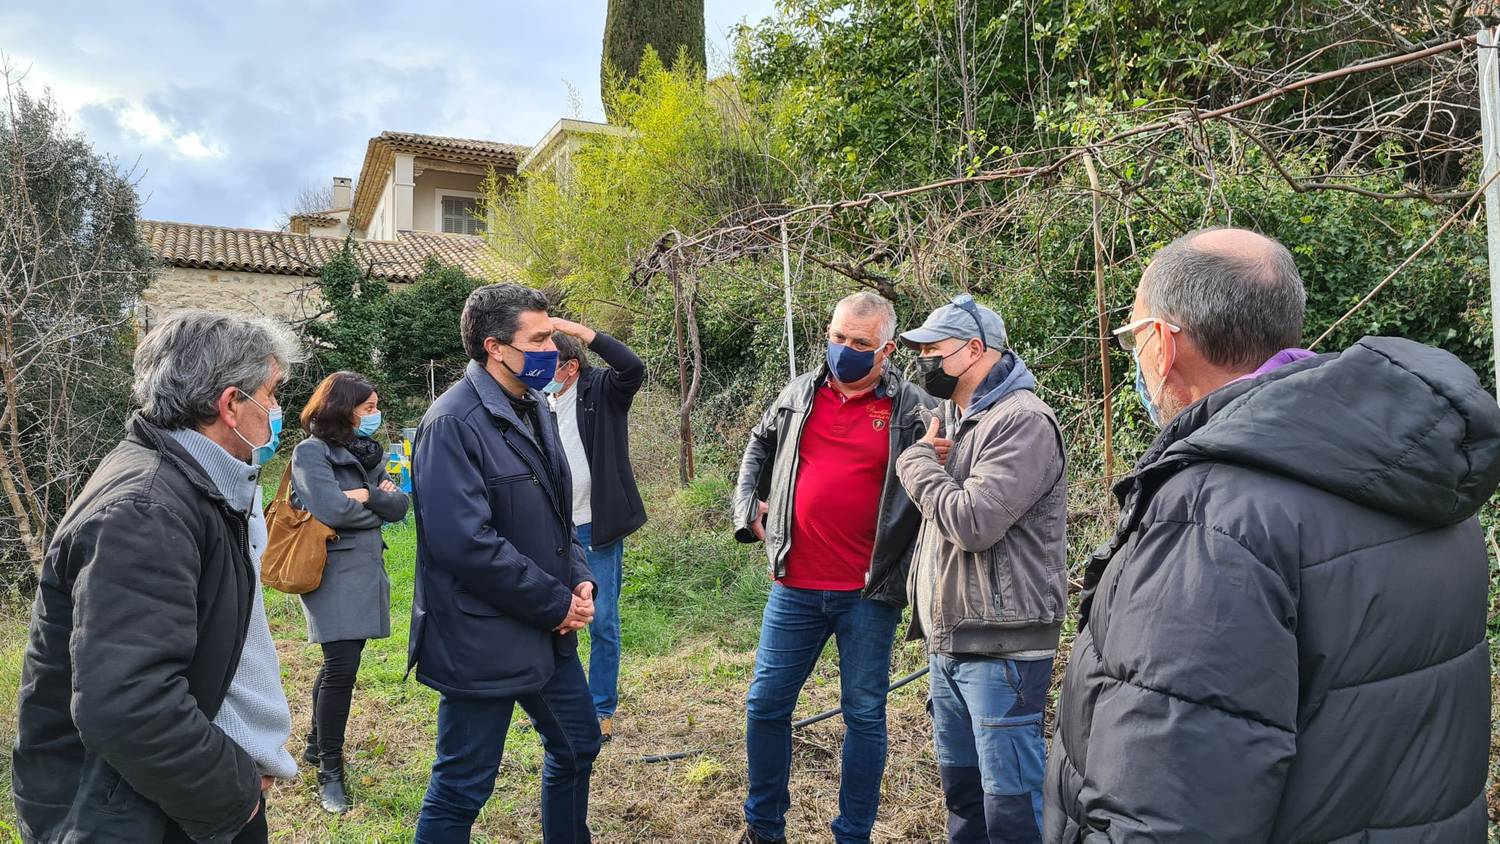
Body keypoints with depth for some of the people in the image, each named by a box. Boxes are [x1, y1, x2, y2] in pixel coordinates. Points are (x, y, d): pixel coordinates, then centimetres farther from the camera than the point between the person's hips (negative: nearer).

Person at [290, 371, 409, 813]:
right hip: (333, 573, -7)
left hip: (367, 569, 7)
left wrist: (364, 496, -13)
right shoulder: (311, 451, -9)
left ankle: (318, 744, 33)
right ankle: (330, 771, 1)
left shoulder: (367, 450, 11)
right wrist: (376, 500, -7)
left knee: (342, 661, 15)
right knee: (341, 666, -10)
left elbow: (399, 506, 4)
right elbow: (331, 510, -22)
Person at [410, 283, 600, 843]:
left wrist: (579, 579, 0)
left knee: (577, 748, 22)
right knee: (463, 787, 5)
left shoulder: (535, 410, 9)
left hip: (549, 630, 9)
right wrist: (556, 603, -18)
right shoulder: (452, 423, -19)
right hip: (484, 642, -9)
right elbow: (465, 544, -26)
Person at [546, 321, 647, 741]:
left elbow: (633, 367, -28)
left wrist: (579, 329, -29)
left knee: (602, 623, 4)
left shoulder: (602, 391, -8)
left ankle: (602, 710, 18)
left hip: (597, 528, -4)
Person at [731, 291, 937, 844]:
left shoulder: (912, 408, -4)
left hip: (870, 592, -3)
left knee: (865, 715, 9)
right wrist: (749, 508, 13)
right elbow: (758, 448, 23)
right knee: (767, 705, 10)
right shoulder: (800, 394, 6)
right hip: (795, 586, 3)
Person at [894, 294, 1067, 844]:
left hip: (1000, 646, -9)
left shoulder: (1023, 421, -15)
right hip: (945, 641, 9)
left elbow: (973, 522, -24)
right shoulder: (949, 417, 13)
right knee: (960, 790, 19)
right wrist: (925, 457, 3)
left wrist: (919, 462, -10)